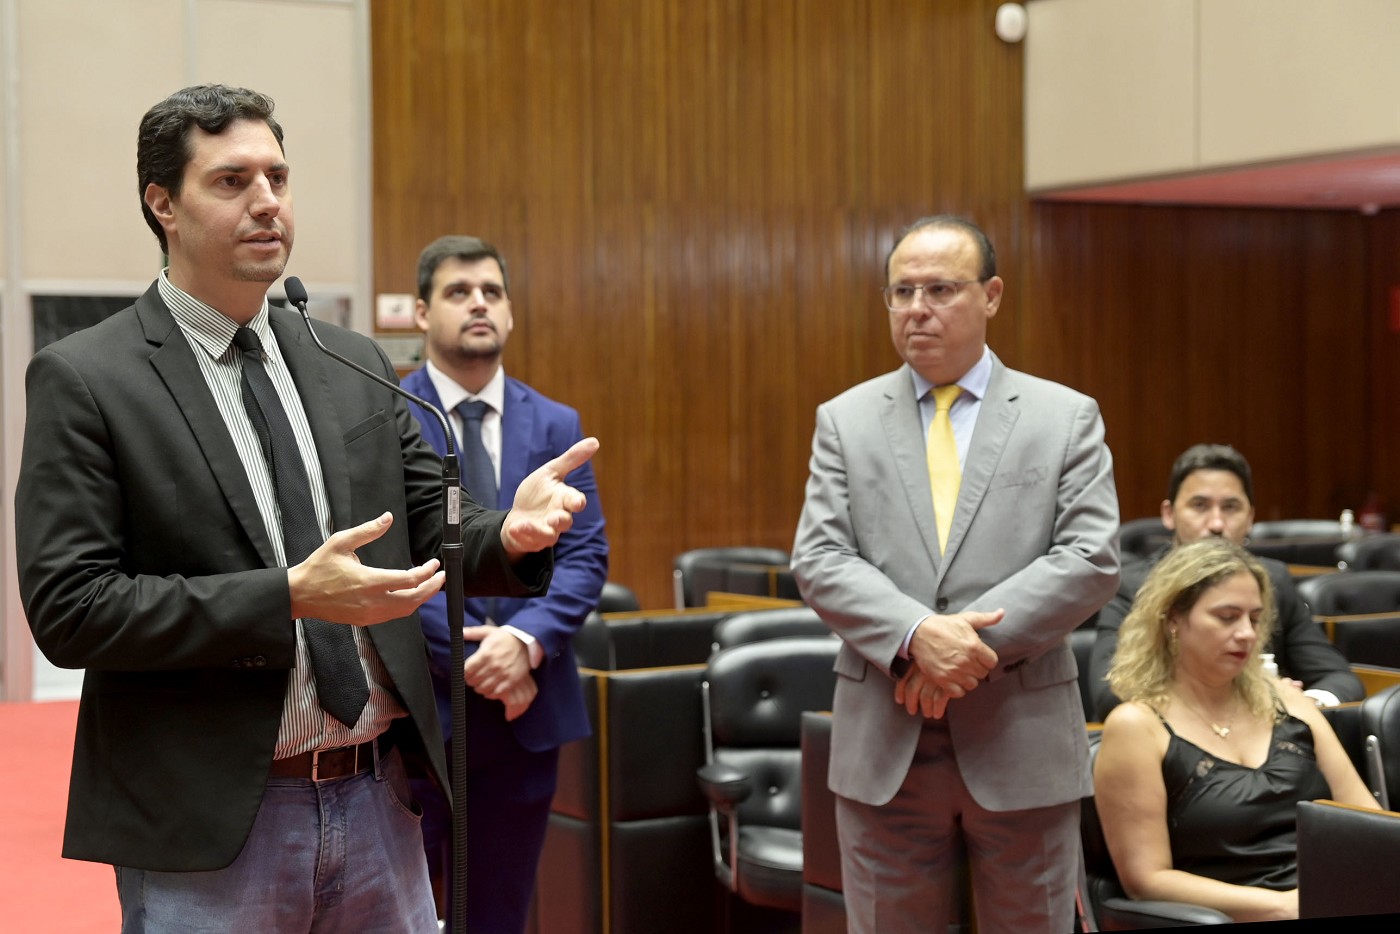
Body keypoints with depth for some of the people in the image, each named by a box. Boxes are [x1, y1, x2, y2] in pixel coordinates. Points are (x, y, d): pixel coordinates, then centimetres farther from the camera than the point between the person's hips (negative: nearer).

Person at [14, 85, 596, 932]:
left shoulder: (356, 364, 9)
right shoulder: (82, 380, -7)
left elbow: (428, 531, 11)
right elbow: (68, 609, -13)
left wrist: (508, 533, -12)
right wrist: (289, 597, -21)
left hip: (379, 800, 5)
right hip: (209, 825, -5)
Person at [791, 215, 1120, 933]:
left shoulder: (1066, 417, 4)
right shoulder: (844, 420, 7)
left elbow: (1091, 559, -6)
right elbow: (818, 562, -3)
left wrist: (977, 640, -16)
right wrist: (918, 636, -19)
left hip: (1023, 744, -1)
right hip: (884, 745, 1)